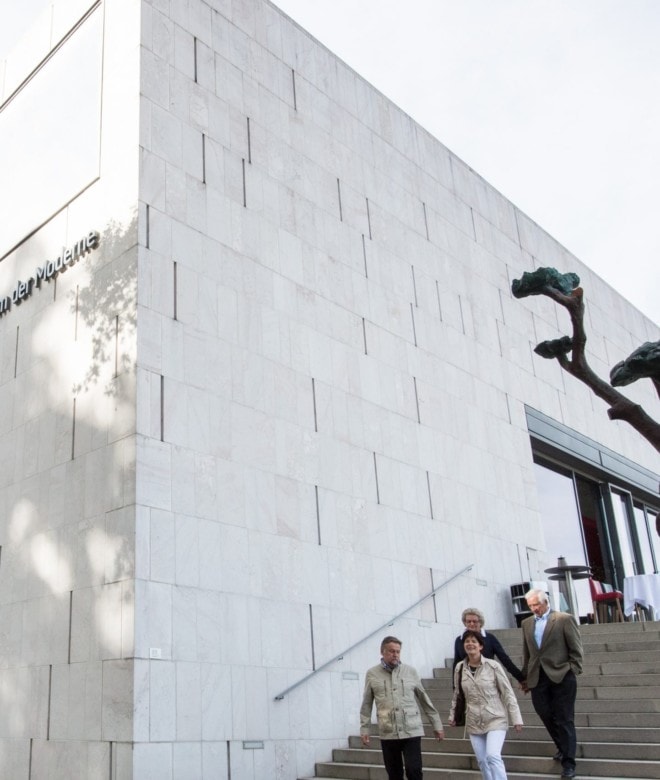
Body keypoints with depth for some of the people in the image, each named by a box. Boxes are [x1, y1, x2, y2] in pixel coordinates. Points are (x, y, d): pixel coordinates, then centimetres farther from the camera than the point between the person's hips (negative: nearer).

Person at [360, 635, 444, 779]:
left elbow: (424, 699, 8)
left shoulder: (410, 671, 3)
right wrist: (364, 729, 3)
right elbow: (367, 704, 6)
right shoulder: (372, 674, 2)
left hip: (412, 731, 0)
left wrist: (436, 724, 9)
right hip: (388, 734, 1)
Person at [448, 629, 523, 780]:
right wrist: (453, 715, 16)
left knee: (493, 756, -19)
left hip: (496, 719, -4)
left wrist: (516, 718, -7)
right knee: (482, 761, 8)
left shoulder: (493, 666, -11)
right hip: (474, 722, 4)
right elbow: (457, 694, 14)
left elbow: (508, 693, -7)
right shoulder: (459, 668, 0)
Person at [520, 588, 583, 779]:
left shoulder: (565, 619, -3)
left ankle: (568, 762, 9)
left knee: (564, 720, 1)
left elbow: (576, 649, -2)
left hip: (561, 677, -4)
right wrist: (525, 677, 14)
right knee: (546, 716, 8)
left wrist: (573, 672, -8)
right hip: (538, 679, 5)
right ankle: (562, 747, 32)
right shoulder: (527, 623, 11)